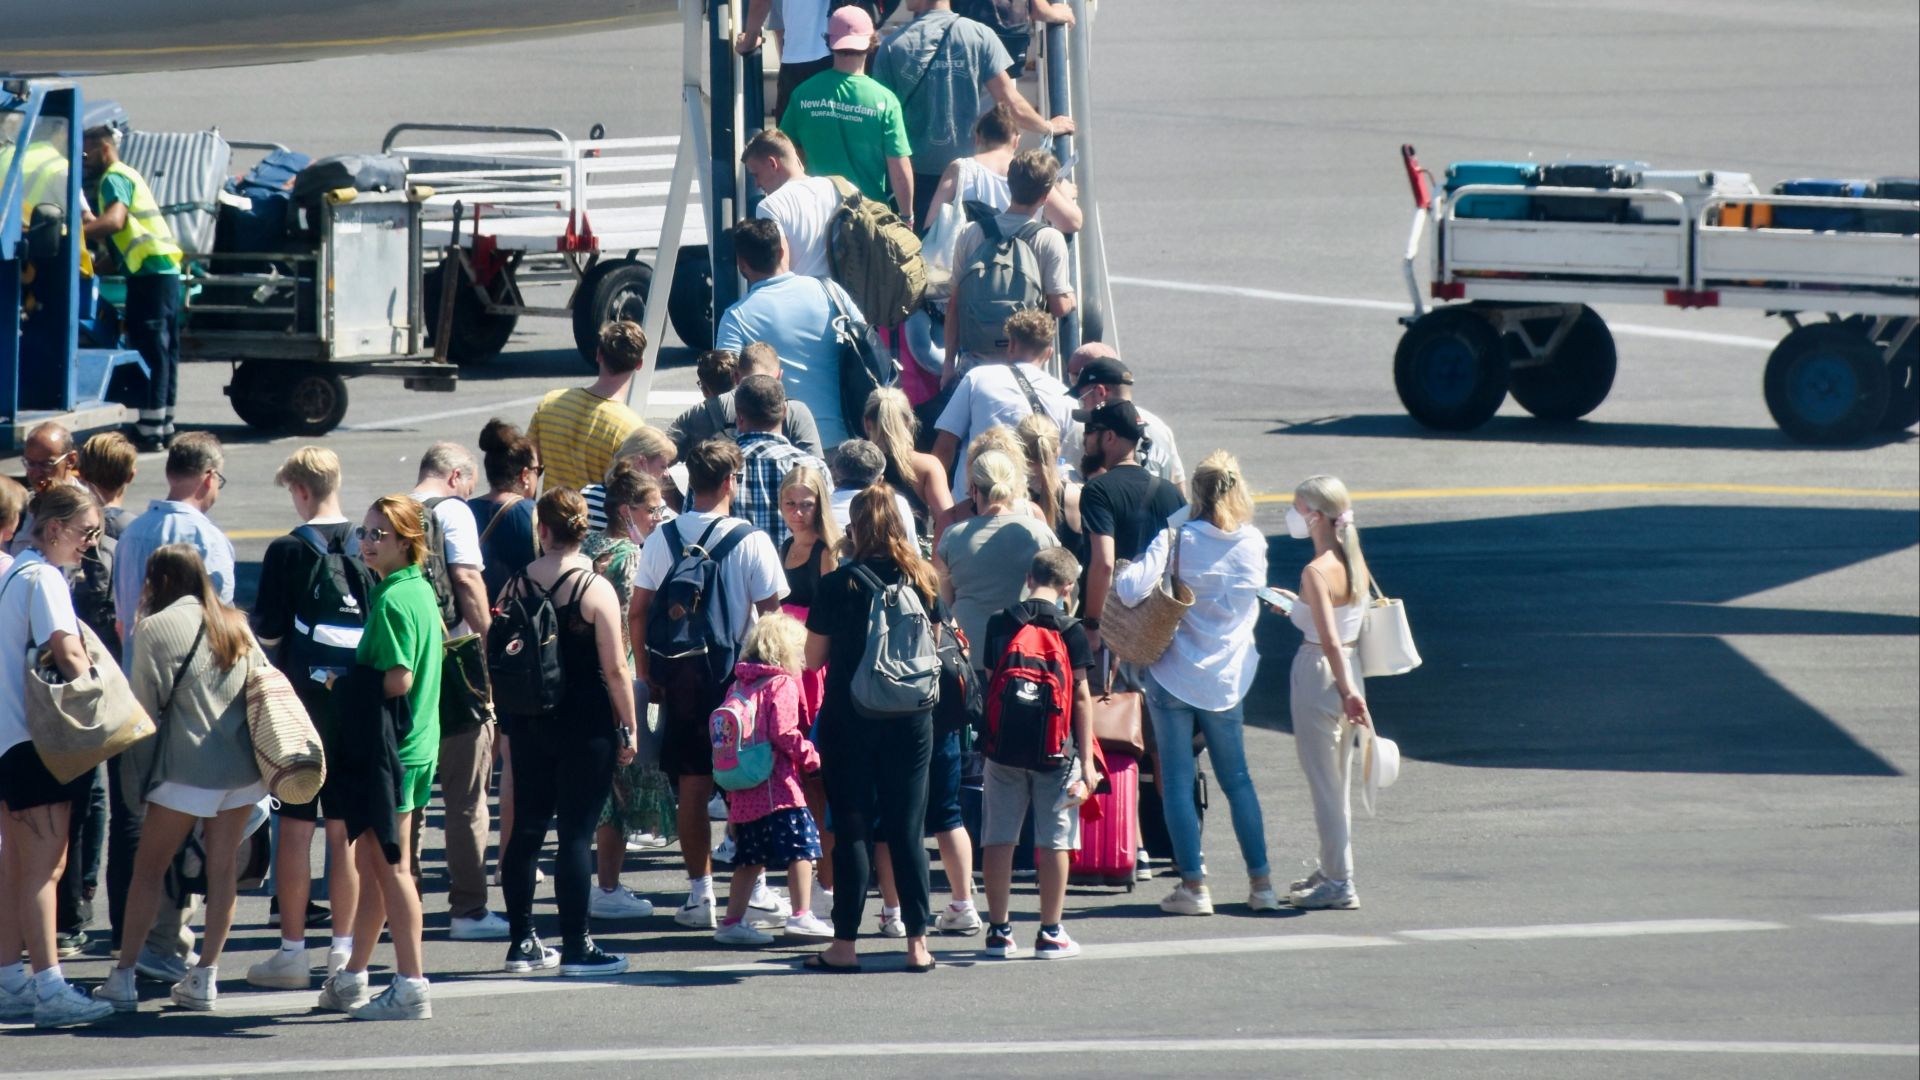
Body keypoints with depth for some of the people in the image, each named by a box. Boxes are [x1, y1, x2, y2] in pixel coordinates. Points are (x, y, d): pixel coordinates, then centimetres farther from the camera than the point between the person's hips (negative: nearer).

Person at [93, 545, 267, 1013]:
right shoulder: (236, 626, 11)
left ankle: (124, 976, 1)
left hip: (187, 764, -5)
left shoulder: (157, 628, -7)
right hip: (241, 764, 5)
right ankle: (206, 975, 8)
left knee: (149, 869, 3)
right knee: (223, 867, 8)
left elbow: (144, 705, -4)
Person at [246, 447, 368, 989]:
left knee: (296, 826, 1)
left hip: (303, 702, -4)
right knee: (346, 830, 10)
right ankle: (342, 946, 13)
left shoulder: (289, 551, -10)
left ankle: (292, 950, 2)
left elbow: (268, 632, -8)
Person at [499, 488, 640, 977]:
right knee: (577, 833, -2)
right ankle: (576, 947, -1)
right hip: (586, 725, -4)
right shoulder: (595, 589, -12)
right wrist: (628, 728, -3)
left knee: (526, 830, 13)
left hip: (529, 723, 4)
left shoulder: (516, 586, 1)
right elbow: (616, 669, -12)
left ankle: (522, 941, 18)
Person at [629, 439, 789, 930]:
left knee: (692, 785, 7)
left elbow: (638, 612, 0)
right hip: (739, 672, -2)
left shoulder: (661, 539, -1)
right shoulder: (751, 541, -9)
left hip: (680, 674, 2)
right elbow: (771, 613, -9)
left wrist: (647, 674, 9)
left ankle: (700, 891, 8)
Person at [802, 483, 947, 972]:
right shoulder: (924, 582, -1)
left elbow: (813, 659, -4)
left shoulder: (839, 584, -9)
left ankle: (844, 944, 3)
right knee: (908, 829, 6)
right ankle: (918, 942, 5)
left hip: (849, 716, -2)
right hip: (911, 719, 2)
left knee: (851, 829, 2)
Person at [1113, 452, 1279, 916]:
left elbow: (1132, 589, -22)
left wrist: (1117, 579, 1)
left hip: (1174, 674, -4)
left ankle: (1194, 885, 0)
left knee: (1177, 780, 3)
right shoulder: (1254, 543, -1)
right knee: (1237, 778, 15)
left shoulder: (1179, 538, -13)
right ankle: (1261, 882, 13)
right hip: (1228, 678, 4)